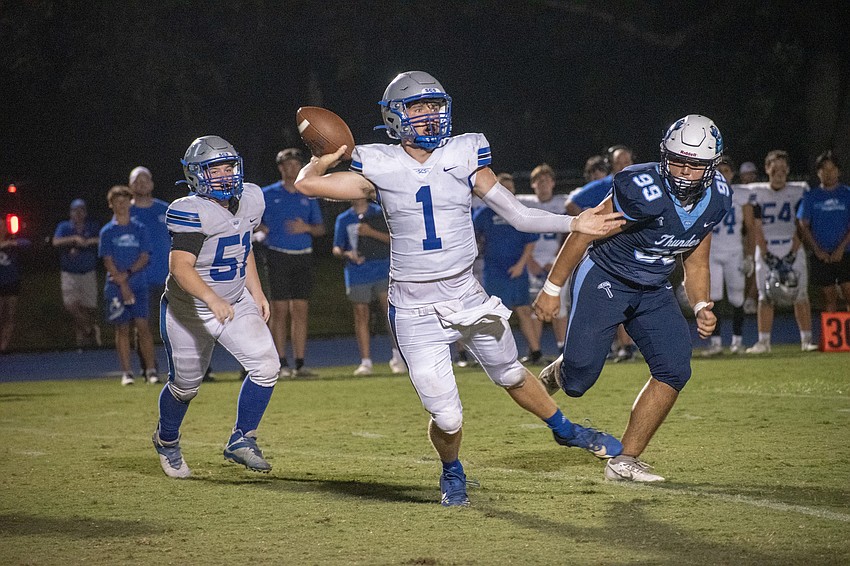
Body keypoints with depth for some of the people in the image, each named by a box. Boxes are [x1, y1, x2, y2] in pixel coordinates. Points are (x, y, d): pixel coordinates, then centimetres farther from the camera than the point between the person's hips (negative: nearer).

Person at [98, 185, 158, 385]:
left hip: (139, 285, 0)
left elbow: (145, 257, 2)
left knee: (142, 325, -7)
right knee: (122, 328, 1)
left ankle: (151, 370, -5)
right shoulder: (107, 231, 4)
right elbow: (108, 261, -2)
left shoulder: (139, 229, 8)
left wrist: (127, 273, -14)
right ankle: (126, 372, 5)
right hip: (116, 287, 0)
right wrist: (122, 285, -11)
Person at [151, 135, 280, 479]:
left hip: (236, 303, 6)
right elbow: (180, 267, -36)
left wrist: (256, 292, 10)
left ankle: (241, 441, 5)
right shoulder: (191, 212, -27)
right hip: (189, 310, -5)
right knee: (185, 385, 11)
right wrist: (213, 299, -49)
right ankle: (166, 440, 41)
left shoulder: (249, 200, -4)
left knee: (266, 367, -12)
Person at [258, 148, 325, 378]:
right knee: (279, 310, -5)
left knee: (300, 311, 1)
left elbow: (321, 229, 15)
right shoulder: (267, 194, 4)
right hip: (278, 255, -3)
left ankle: (300, 363, 3)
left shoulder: (308, 196, 12)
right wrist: (260, 229, -12)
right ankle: (282, 363, -1)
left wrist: (307, 227, -6)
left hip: (303, 256, 3)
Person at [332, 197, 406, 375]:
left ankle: (398, 357, -1)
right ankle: (365, 362, 3)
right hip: (357, 274, 1)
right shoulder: (343, 219, 9)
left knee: (391, 312, -10)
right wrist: (347, 254, -13)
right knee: (361, 316, 0)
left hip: (383, 272, -1)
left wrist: (371, 232, -12)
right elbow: (336, 249, 9)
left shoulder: (380, 213, 6)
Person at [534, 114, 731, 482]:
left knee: (675, 370, -9)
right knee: (579, 379, -12)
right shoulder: (644, 192, -28)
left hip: (653, 290, 6)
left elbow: (695, 263, 8)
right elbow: (585, 233, -18)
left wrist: (702, 308, -9)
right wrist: (552, 288, -14)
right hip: (603, 279, -6)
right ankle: (559, 372, 29)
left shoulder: (714, 200, -6)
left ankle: (625, 461, 1)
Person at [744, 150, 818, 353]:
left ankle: (806, 340, 1)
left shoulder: (799, 190, 3)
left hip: (792, 247, 0)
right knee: (765, 297, -3)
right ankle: (763, 342, -1)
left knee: (800, 294, -3)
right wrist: (765, 253, -8)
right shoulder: (756, 192, 3)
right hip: (765, 248, 0)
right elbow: (754, 225, 0)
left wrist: (793, 252, -9)